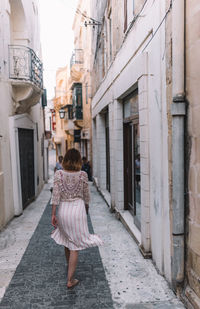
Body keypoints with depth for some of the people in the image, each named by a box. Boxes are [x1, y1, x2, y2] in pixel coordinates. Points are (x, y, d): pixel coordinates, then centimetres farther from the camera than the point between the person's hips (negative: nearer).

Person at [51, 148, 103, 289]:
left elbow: (56, 195, -7)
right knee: (75, 245, 4)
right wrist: (86, 208, 21)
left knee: (67, 240, 23)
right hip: (78, 209, -2)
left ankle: (69, 266, 46)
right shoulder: (83, 175, -5)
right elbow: (86, 196, 3)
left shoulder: (59, 174, -5)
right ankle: (70, 280, 7)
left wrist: (53, 214, -2)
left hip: (63, 210, 3)